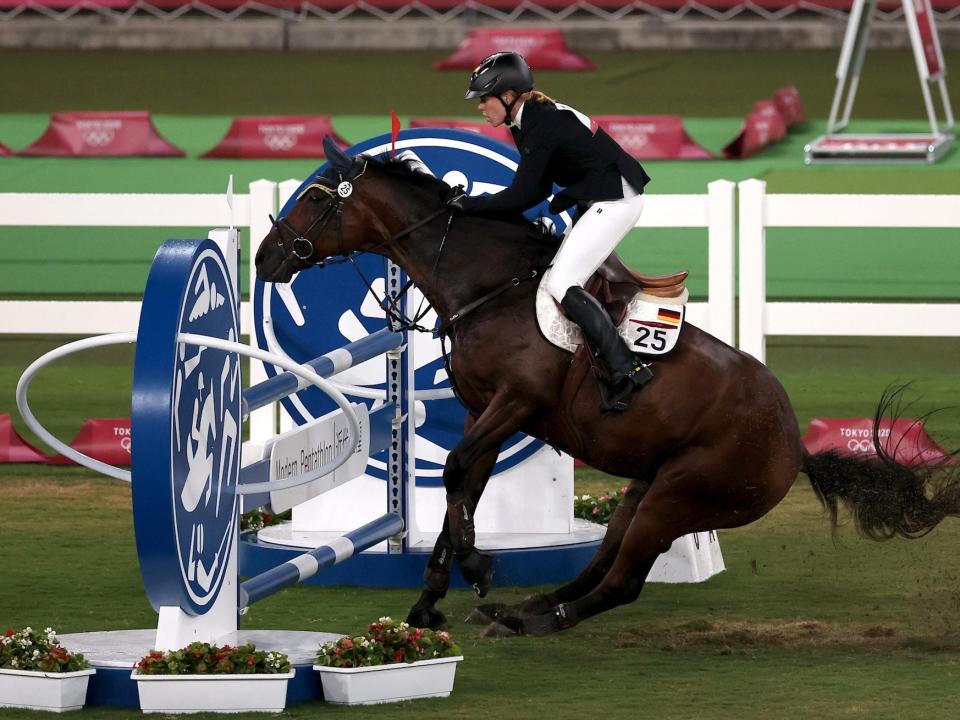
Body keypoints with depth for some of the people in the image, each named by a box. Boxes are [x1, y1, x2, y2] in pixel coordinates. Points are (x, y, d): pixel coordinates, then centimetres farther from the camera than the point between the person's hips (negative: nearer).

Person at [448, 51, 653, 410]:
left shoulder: (542, 126, -20)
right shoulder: (536, 119, 11)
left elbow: (522, 195, -19)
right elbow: (538, 190, 14)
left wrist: (470, 205, -10)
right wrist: (476, 205, 7)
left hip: (615, 200, -11)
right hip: (598, 201, 11)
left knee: (561, 284, -15)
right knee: (564, 279, 14)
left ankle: (625, 368, -22)